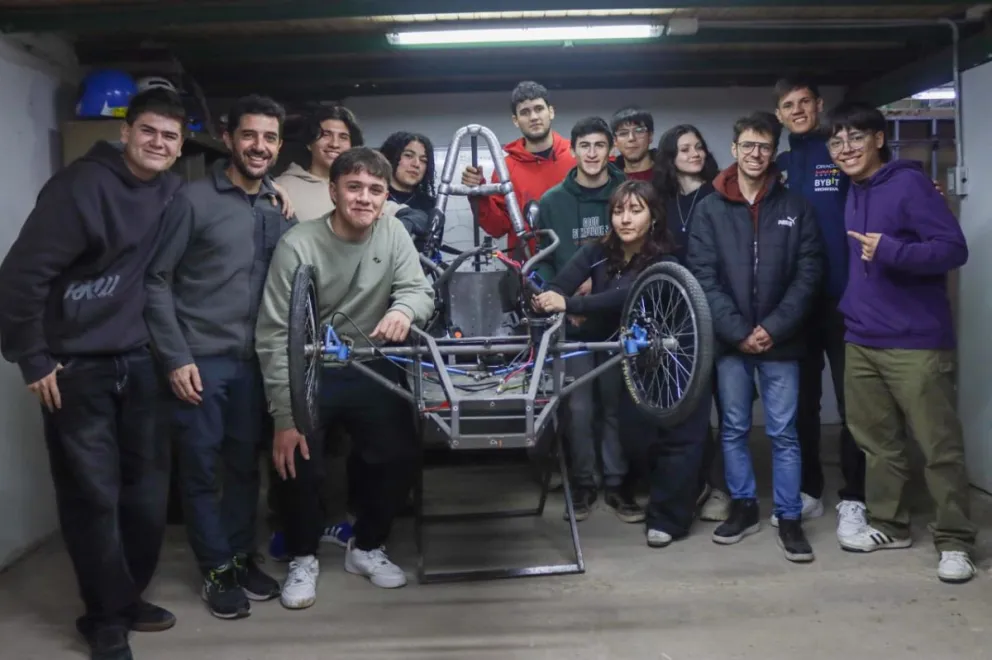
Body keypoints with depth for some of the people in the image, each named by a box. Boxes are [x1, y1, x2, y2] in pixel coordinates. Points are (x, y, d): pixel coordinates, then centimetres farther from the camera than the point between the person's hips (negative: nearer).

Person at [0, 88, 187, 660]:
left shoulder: (175, 193, 4)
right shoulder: (82, 185, -14)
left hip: (140, 363, 6)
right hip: (77, 368, -5)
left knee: (149, 489, 10)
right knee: (93, 495, 1)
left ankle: (128, 596, 30)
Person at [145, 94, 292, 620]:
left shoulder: (281, 208, 7)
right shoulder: (193, 200, -6)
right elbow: (157, 281, -7)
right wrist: (176, 357, -12)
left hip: (254, 360, 4)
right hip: (199, 359, -4)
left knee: (245, 464, 13)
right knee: (201, 468, 5)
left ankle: (241, 555, 30)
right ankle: (216, 568, 21)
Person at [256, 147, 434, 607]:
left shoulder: (392, 232, -6)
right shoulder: (298, 246, -18)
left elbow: (420, 289, -11)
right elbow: (274, 335, -18)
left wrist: (403, 309, -37)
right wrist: (284, 417, -21)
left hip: (372, 369, 3)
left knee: (401, 457, -2)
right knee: (296, 460, -14)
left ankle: (366, 547, 23)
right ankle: (303, 558, 15)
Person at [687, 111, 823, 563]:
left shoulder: (795, 207, 4)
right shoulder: (710, 209, 3)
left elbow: (808, 273, -1)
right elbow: (704, 277, -4)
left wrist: (773, 328, -11)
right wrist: (738, 331, -12)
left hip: (780, 341, 0)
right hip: (730, 341, 1)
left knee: (783, 432, 4)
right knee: (733, 429, 10)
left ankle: (789, 518, 14)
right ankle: (743, 506, 24)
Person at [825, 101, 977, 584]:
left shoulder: (909, 183, -9)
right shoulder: (854, 196, 13)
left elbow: (954, 248, -16)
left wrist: (891, 250, -28)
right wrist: (850, 308, 11)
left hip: (916, 341, -7)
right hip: (862, 341, 7)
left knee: (939, 445, 0)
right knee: (878, 441, 14)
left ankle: (955, 540, 11)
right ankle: (888, 525, 27)